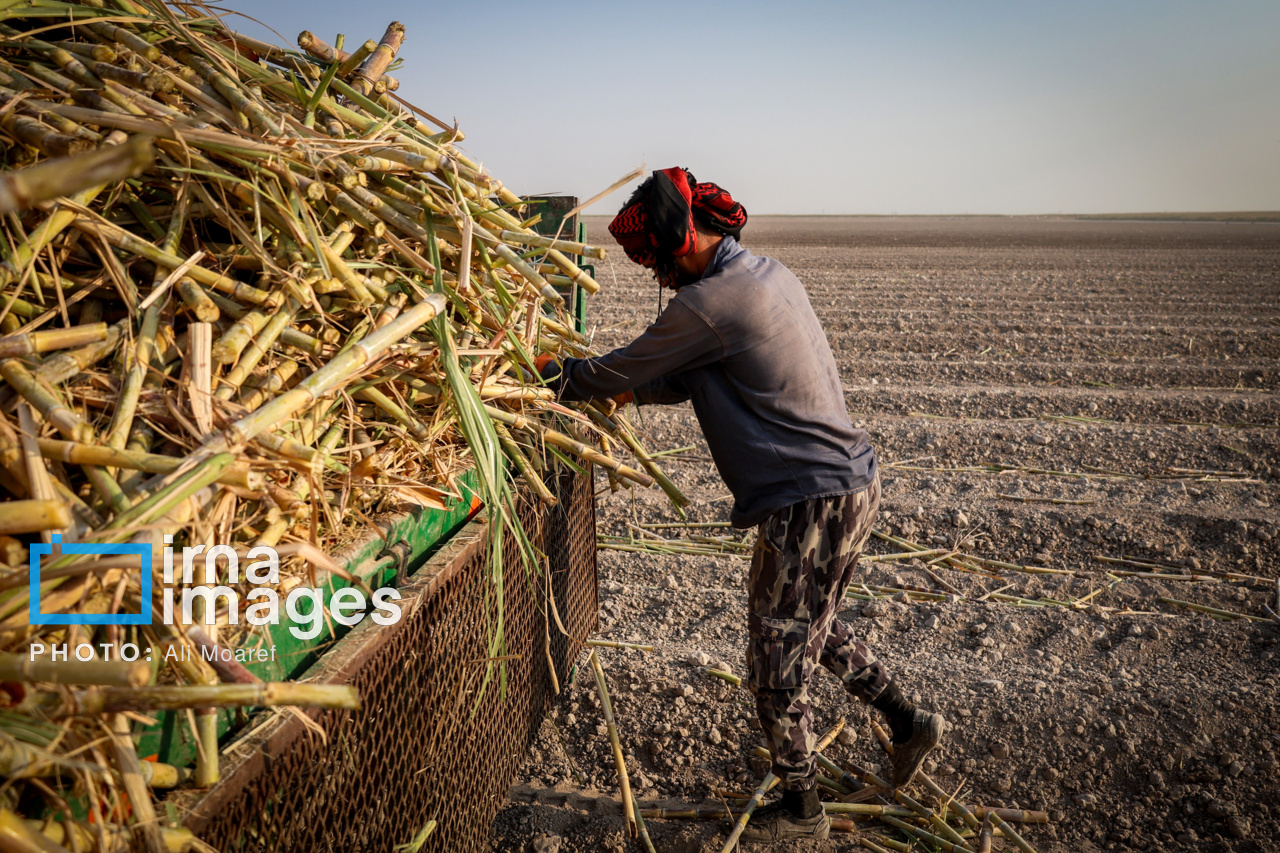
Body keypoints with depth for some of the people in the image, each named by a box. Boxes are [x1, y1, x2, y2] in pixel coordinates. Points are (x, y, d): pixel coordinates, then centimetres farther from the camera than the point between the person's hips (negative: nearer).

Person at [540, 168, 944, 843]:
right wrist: (635, 391, 11)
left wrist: (554, 374, 7)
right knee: (810, 627, 28)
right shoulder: (770, 274, 11)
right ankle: (908, 721, 39)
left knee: (777, 661, 7)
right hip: (852, 483, 10)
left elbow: (618, 373, -9)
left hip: (808, 502, -10)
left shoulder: (710, 302, -19)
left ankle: (801, 810, 25)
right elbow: (693, 377, 18)